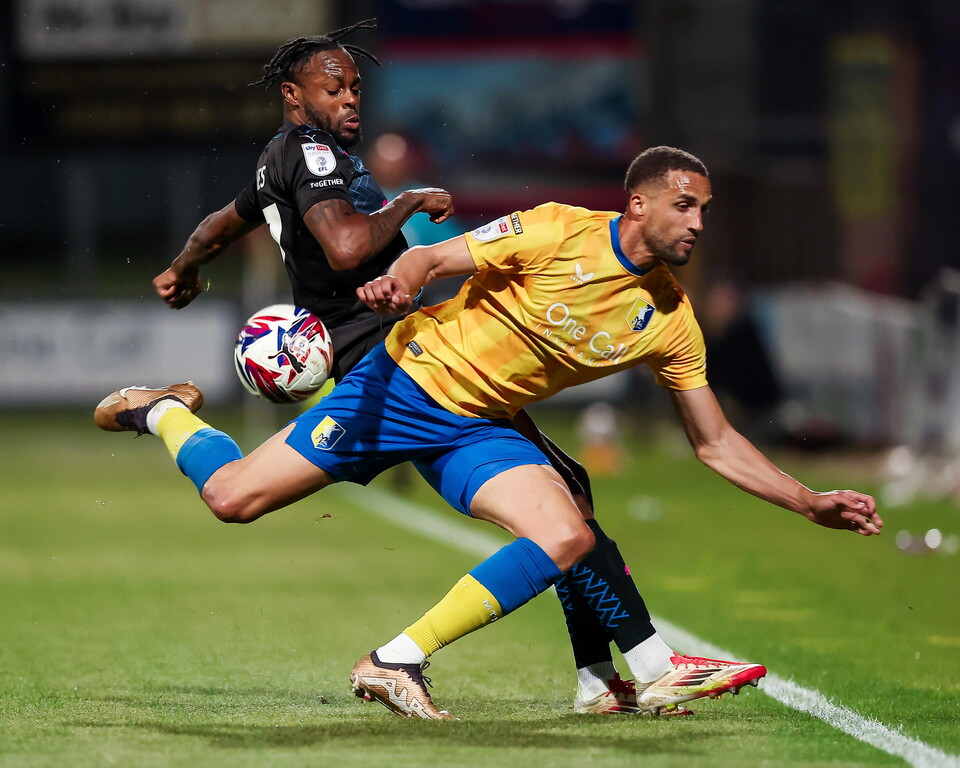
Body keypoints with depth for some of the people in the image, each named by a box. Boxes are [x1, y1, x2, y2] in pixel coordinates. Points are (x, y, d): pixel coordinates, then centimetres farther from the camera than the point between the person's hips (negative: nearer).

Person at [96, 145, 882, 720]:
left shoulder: (671, 320, -3)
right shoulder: (557, 232, -17)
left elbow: (716, 442, 5)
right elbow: (434, 258, -15)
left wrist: (809, 503, -2)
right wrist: (400, 280, -38)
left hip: (480, 428, 5)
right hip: (413, 377, -5)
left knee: (568, 539, -22)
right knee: (233, 497, -7)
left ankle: (398, 661, -13)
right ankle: (167, 411, 28)